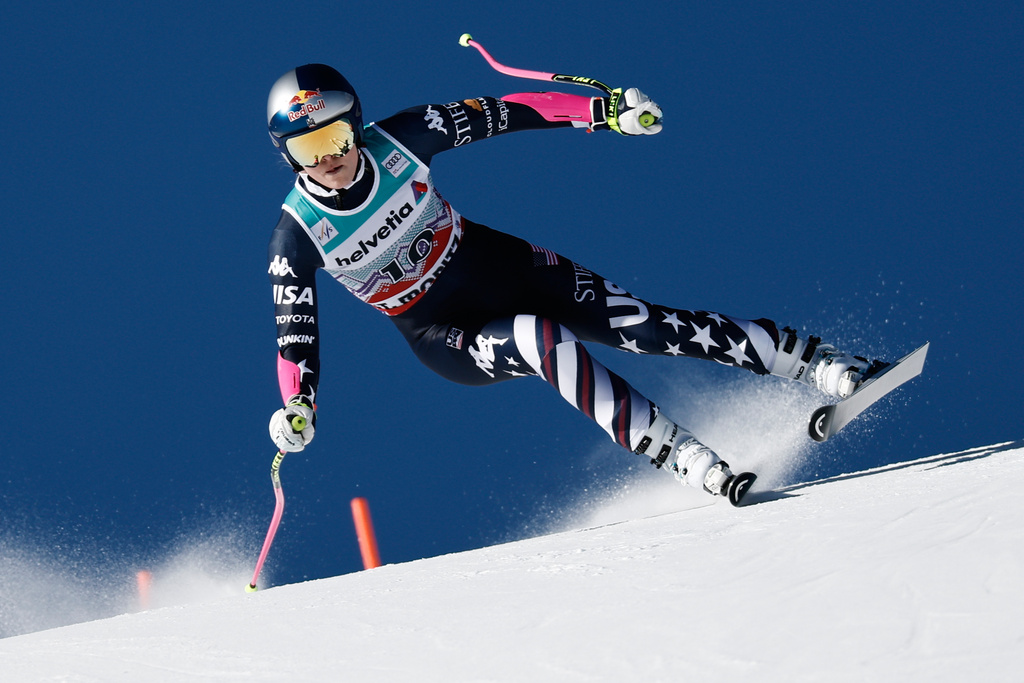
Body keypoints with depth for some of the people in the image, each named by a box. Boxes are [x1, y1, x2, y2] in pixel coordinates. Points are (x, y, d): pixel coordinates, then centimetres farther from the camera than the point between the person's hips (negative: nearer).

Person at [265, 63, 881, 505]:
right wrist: (295, 409, -25)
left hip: (500, 264, 2)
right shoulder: (297, 237, -16)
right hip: (446, 336, -2)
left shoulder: (396, 139, -14)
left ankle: (817, 363, -9)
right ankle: (697, 466, -33)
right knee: (539, 339, -33)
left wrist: (601, 112, -14)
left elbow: (498, 116, -8)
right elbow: (296, 337, -8)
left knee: (635, 322, -14)